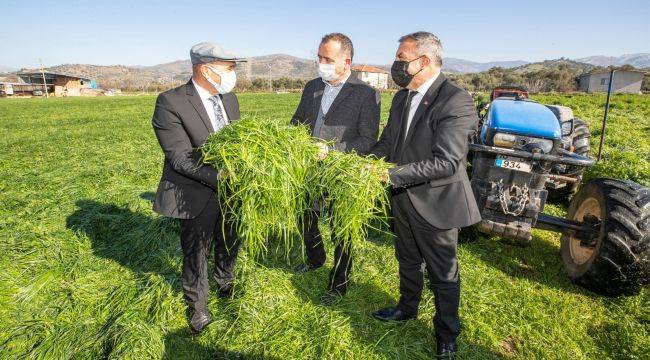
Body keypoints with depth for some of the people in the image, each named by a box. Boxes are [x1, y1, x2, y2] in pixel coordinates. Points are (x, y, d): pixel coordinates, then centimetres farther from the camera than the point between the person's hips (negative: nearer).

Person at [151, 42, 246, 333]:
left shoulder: (229, 98, 4)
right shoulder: (170, 103, -18)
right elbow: (181, 157, -23)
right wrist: (218, 176, -34)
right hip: (196, 194, -5)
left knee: (229, 243, 23)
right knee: (196, 253, 12)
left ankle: (225, 282, 53)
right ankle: (197, 305, 39)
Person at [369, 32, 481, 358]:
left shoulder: (456, 101, -21)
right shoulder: (401, 97, 4)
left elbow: (447, 162, -27)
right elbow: (387, 142, 9)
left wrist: (393, 174, -30)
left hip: (435, 204, -7)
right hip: (403, 200, 7)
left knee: (443, 274, 12)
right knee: (408, 260, 26)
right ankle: (407, 308, 51)